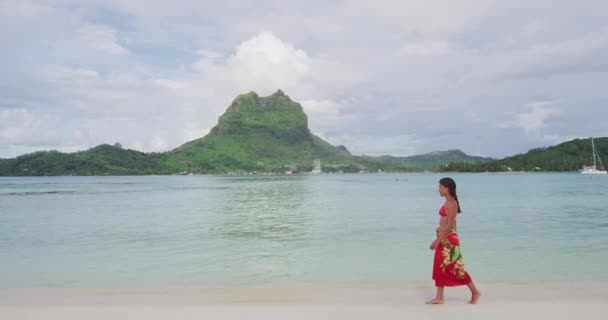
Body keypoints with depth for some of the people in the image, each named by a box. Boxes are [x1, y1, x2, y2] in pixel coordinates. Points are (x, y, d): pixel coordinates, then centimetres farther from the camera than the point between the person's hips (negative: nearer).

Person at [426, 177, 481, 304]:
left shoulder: (451, 203, -17)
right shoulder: (448, 202, 12)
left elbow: (449, 225, -20)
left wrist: (437, 240, -20)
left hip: (448, 239, -9)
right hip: (444, 239, 9)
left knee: (455, 268, 1)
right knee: (439, 268, 9)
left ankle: (475, 292, 18)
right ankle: (439, 298, 15)